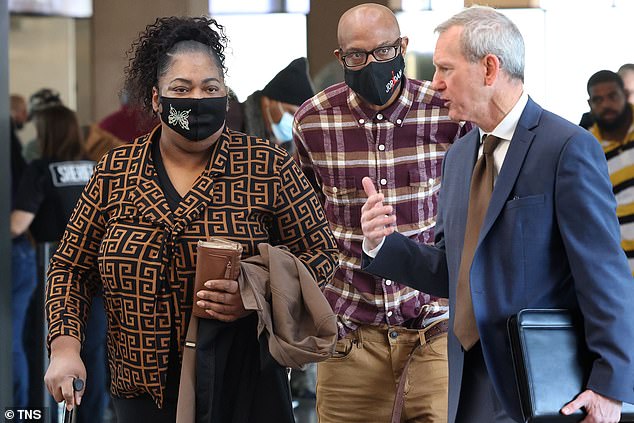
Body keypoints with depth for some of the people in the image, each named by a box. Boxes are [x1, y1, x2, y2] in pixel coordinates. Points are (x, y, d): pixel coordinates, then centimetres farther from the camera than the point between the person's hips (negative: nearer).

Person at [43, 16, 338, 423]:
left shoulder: (269, 167, -6)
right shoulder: (116, 172, 1)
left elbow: (319, 254, -1)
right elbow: (71, 267, 8)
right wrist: (65, 347, -6)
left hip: (243, 387, -2)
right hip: (142, 390, 2)